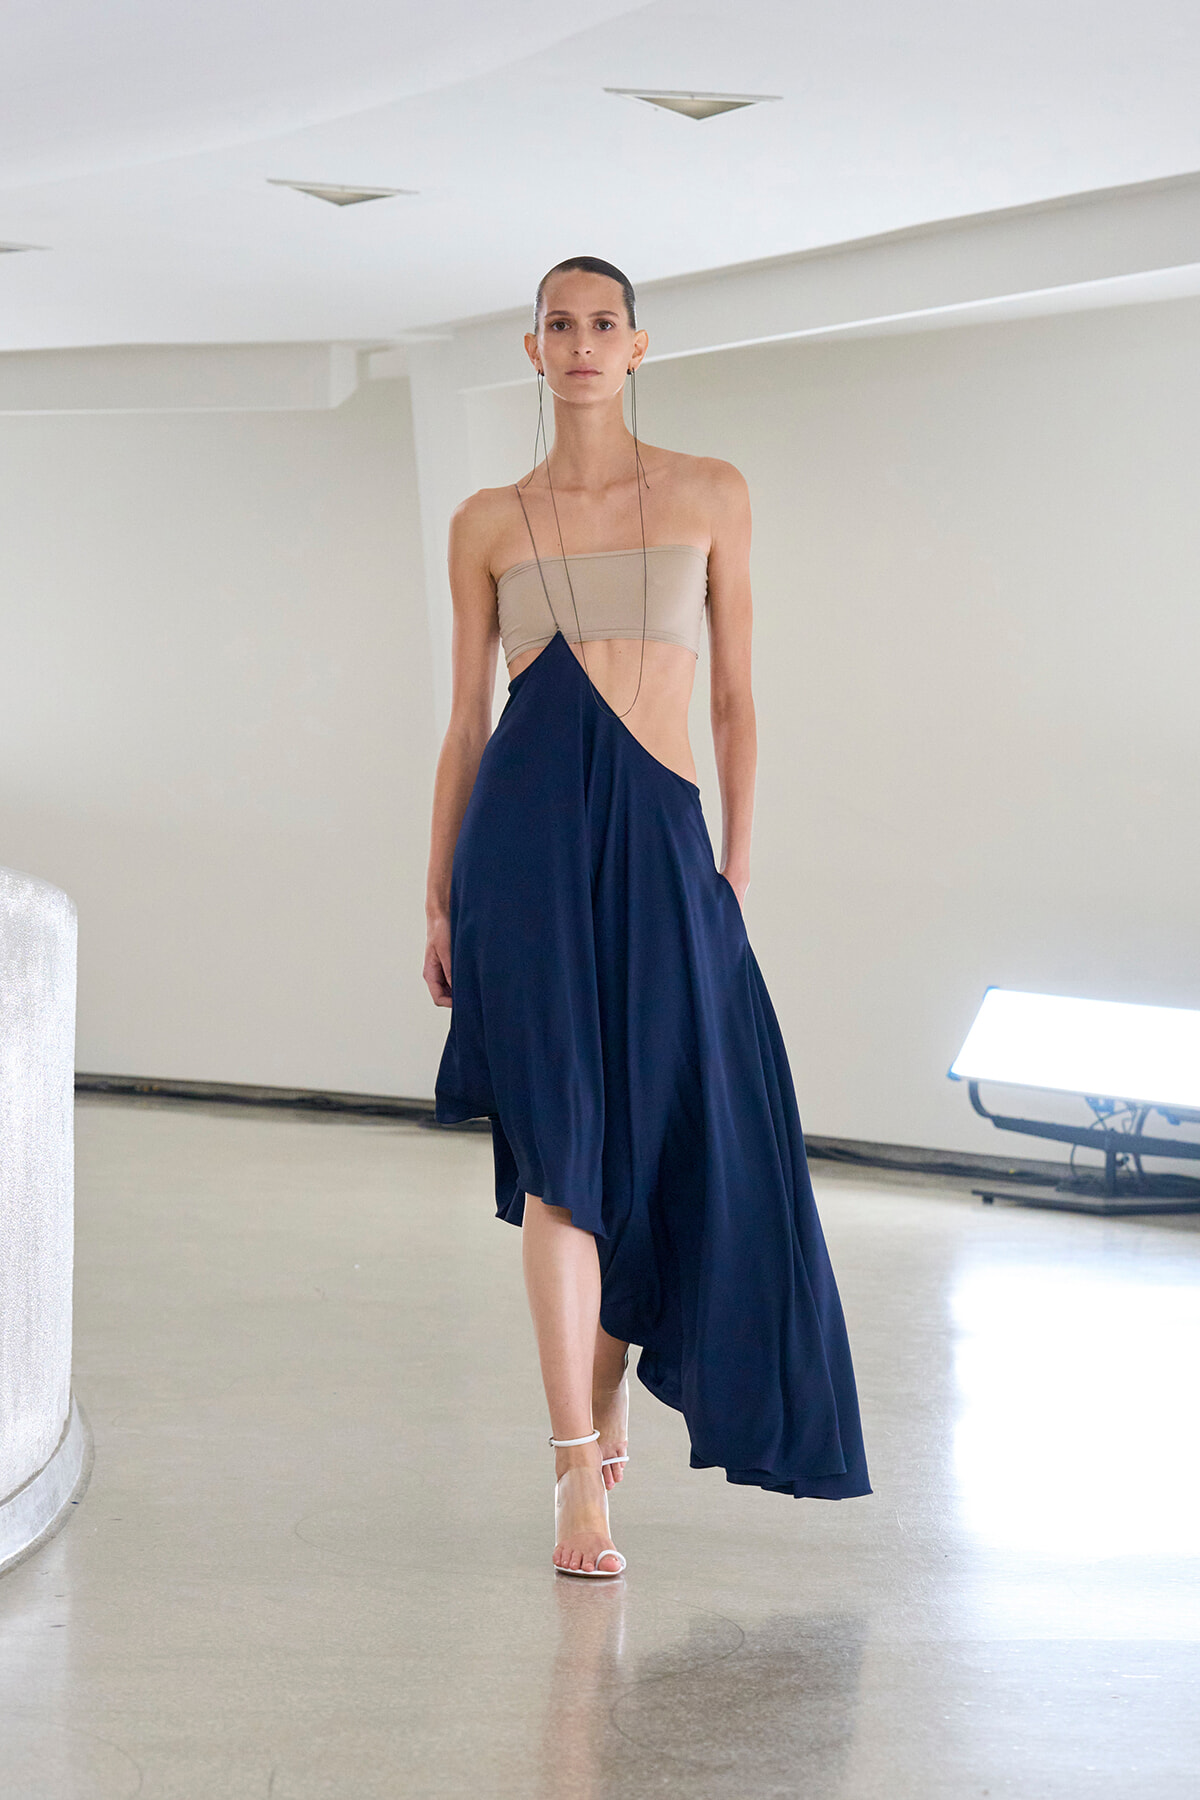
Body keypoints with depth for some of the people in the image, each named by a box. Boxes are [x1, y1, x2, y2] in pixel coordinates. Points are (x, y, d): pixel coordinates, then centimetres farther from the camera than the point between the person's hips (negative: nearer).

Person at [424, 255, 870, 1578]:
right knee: (562, 1143, -8)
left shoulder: (710, 496, 10)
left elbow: (734, 695, 11)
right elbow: (465, 720, 12)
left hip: (662, 837, 1)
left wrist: (737, 862, 5)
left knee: (676, 1141, 5)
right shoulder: (488, 524, 9)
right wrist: (439, 900, 10)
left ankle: (607, 1387, 33)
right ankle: (579, 1479, -7)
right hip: (529, 830, -1)